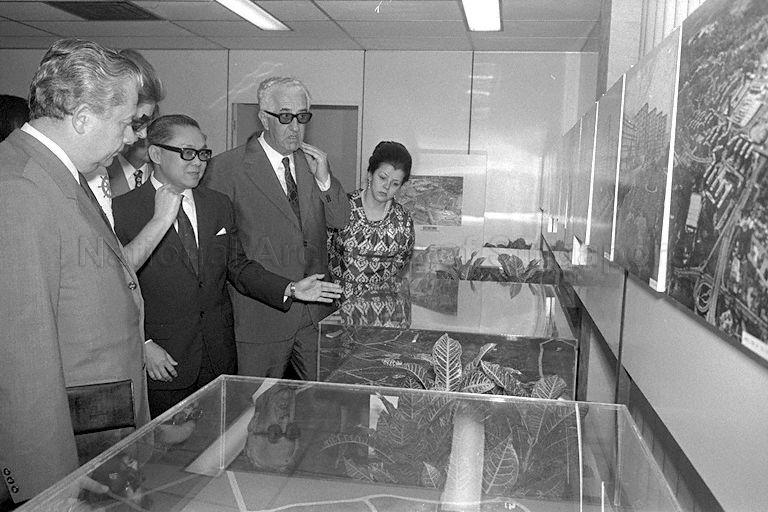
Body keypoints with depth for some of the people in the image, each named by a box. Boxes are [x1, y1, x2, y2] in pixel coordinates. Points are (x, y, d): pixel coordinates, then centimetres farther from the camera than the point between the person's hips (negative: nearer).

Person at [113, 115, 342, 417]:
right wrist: (143, 344, -15)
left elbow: (237, 265, 10)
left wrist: (289, 289, -2)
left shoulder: (219, 205, 8)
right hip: (163, 362, -4)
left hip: (220, 358, 5)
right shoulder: (123, 211, -9)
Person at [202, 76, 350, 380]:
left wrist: (323, 179, -8)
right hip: (261, 314, -5)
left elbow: (341, 220, 10)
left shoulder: (311, 161, 9)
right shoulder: (226, 168, -9)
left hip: (314, 314, 5)